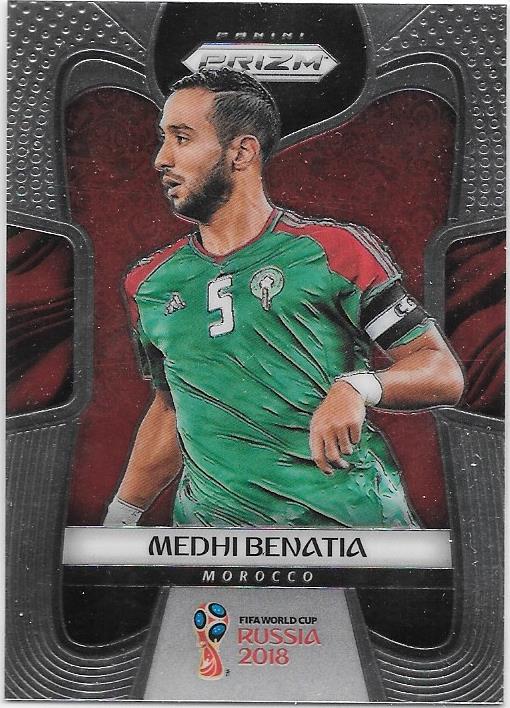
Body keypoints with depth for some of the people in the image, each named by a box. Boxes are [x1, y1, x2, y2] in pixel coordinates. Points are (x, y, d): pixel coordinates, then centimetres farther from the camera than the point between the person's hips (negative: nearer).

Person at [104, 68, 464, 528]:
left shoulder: (336, 250, -7)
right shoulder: (149, 283, 7)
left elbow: (445, 374, -6)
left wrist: (357, 386, -25)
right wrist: (120, 518, 16)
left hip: (351, 513, -3)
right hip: (211, 517, 4)